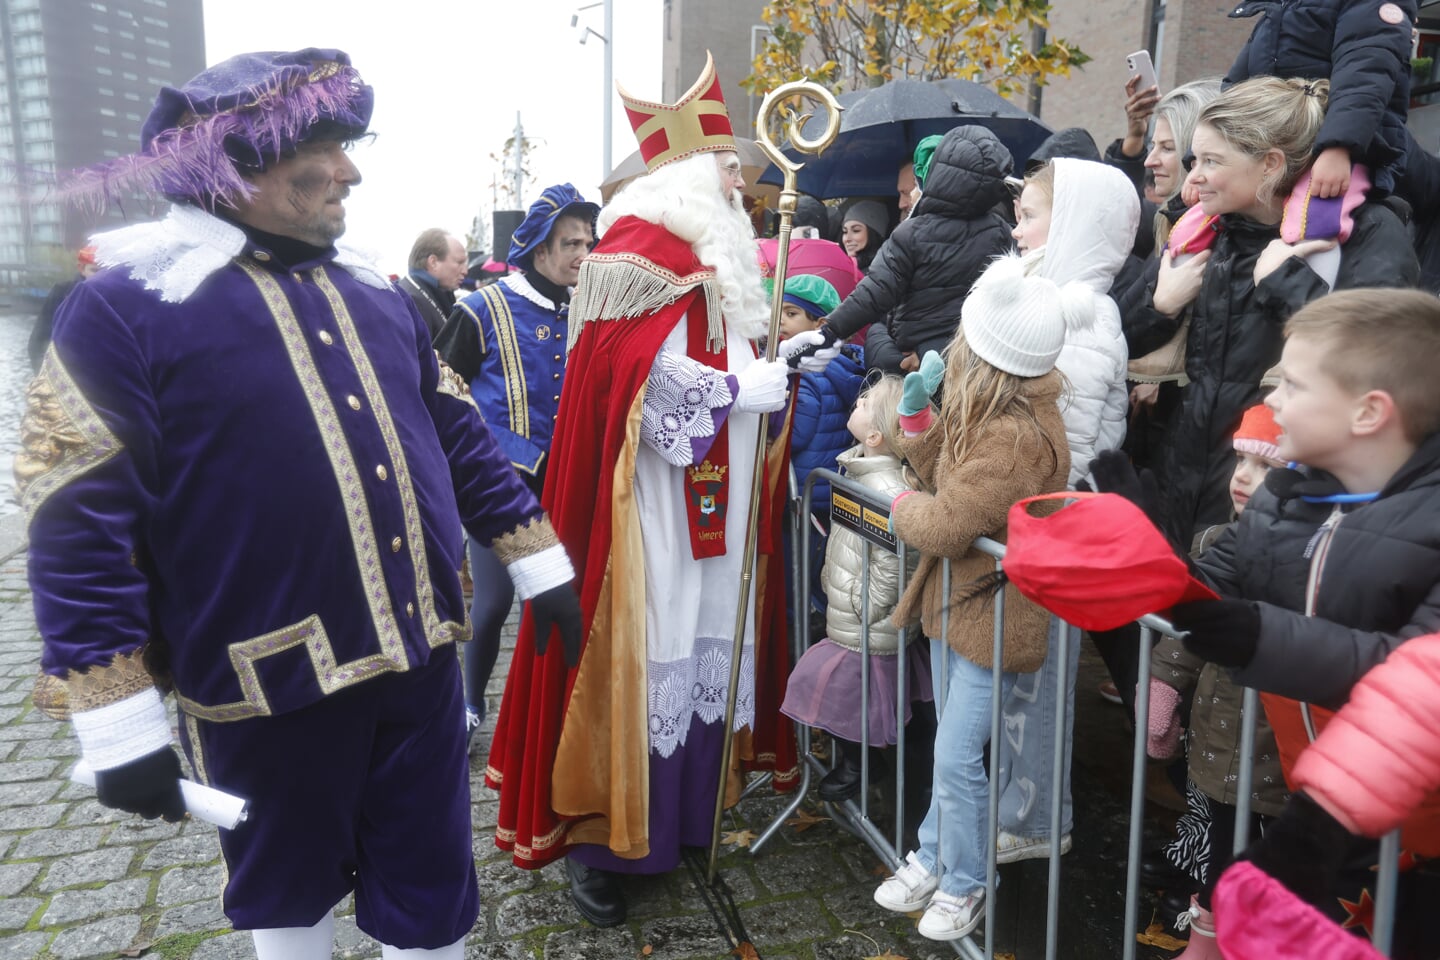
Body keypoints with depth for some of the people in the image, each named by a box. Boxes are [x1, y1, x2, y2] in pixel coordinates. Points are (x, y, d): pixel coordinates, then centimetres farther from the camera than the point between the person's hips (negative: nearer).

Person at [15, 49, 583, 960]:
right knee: (290, 887, 21)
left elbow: (459, 437, 13)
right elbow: (81, 524, -12)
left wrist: (541, 565, 12)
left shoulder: (375, 290, 8)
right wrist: (121, 724, -13)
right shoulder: (124, 307, -10)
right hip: (269, 682, -4)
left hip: (421, 655, 4)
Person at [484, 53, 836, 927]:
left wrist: (785, 358, 8)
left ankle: (680, 811, 27)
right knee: (639, 653, -4)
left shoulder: (716, 257, 18)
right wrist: (768, 381, -14)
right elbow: (659, 384, -21)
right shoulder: (641, 250, -11)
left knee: (702, 647, 13)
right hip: (653, 502, -9)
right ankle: (595, 837, 11)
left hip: (713, 504, 9)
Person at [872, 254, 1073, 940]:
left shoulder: (1016, 437, -29)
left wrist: (902, 507, -7)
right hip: (956, 600, 9)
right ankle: (932, 858, 37)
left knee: (956, 756, 0)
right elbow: (939, 471, 13)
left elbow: (945, 525, -27)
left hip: (990, 617, -9)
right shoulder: (991, 414, 3)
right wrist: (916, 409, 0)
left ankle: (964, 886, 22)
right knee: (954, 748, 21)